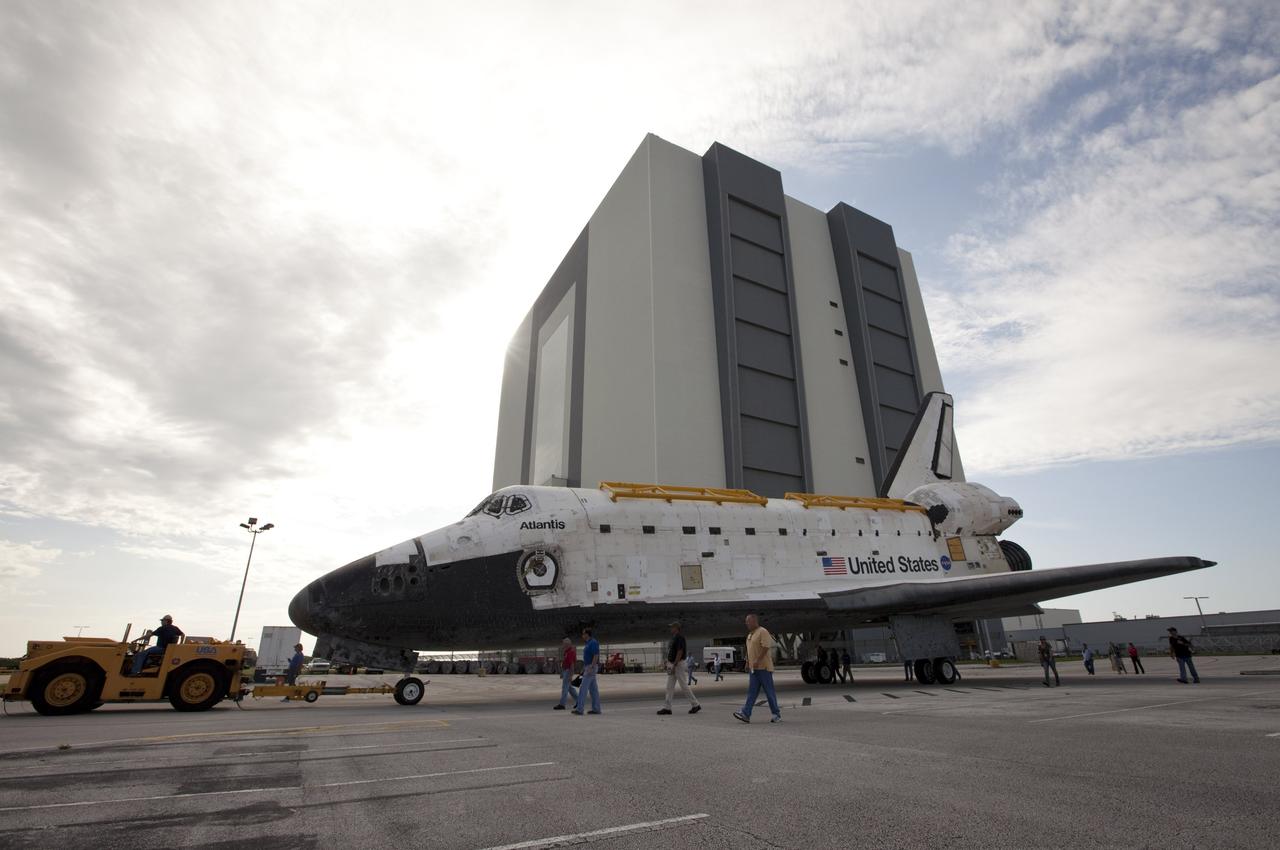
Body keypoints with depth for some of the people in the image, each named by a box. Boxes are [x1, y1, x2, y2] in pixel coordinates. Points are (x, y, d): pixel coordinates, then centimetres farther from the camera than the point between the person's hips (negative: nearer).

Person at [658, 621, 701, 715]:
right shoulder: (673, 638, 15)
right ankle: (667, 708, 6)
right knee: (669, 687, 6)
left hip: (679, 664, -10)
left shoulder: (679, 638, -16)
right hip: (673, 665, 10)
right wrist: (669, 664, 18)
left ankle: (695, 705, 9)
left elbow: (680, 652, -23)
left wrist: (674, 665, -25)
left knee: (684, 686, -3)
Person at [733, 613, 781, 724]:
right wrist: (747, 663, 16)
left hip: (763, 667, -8)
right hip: (754, 668, 8)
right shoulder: (750, 634, 18)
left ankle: (777, 714, 10)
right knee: (752, 692, 2)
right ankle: (746, 714, -3)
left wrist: (757, 661, -24)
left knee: (769, 691, -1)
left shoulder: (763, 632, -11)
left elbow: (766, 647, -20)